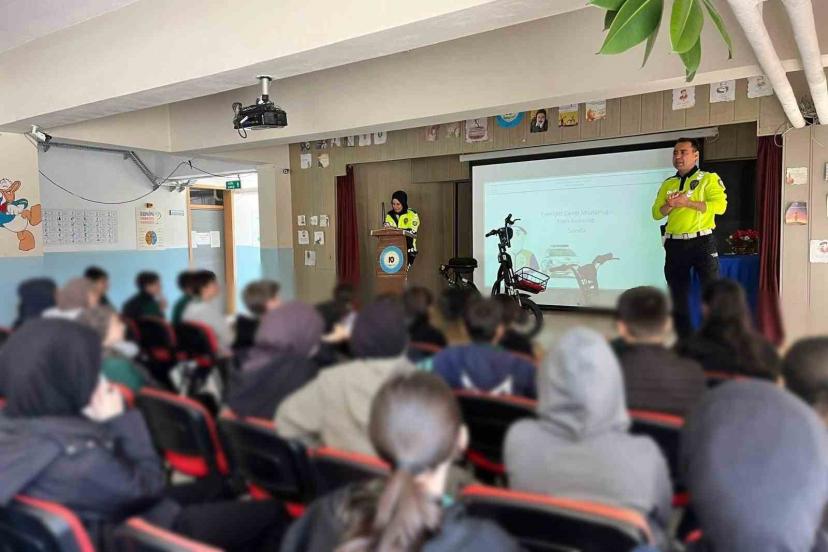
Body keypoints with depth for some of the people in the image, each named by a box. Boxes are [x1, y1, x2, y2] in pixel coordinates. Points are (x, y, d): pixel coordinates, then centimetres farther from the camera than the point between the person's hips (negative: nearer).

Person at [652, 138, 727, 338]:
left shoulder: (709, 178, 2)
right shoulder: (667, 184, 15)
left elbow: (720, 205, -13)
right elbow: (656, 213, 9)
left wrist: (687, 202, -17)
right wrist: (669, 206, -11)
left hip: (702, 242, -4)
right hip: (675, 245, 5)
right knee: (678, 295, 9)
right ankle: (685, 340, 20)